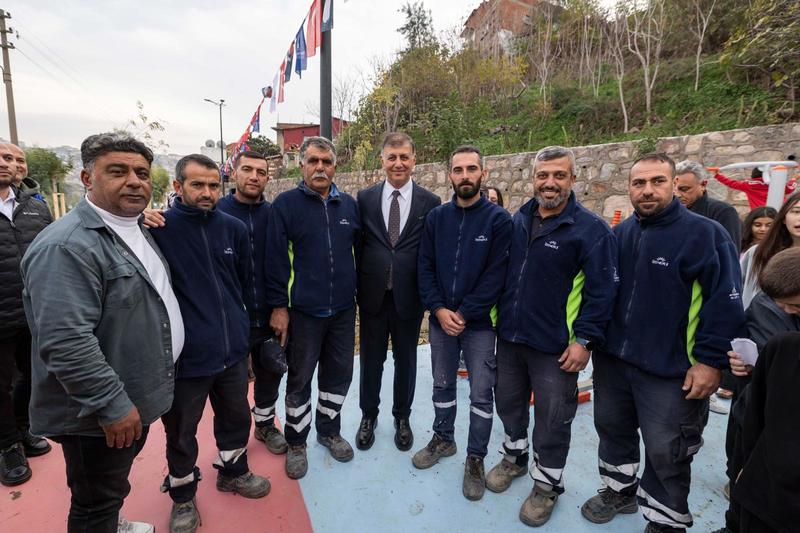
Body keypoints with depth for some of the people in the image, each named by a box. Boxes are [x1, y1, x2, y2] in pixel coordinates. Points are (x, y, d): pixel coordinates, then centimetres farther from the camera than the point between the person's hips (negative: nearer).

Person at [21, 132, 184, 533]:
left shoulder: (136, 230, 7)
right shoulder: (66, 246, -24)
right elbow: (66, 341, -30)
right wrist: (112, 404, -25)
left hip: (136, 398, 9)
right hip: (99, 414, -8)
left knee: (112, 490, 29)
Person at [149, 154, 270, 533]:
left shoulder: (234, 228, 3)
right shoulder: (158, 230, -13)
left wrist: (254, 328, 16)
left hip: (233, 349, 5)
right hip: (184, 355, -4)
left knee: (236, 417, 22)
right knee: (181, 432, 16)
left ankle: (233, 472, 48)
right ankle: (182, 497, 41)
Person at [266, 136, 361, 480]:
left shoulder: (349, 205, 6)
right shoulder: (286, 204, -5)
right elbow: (275, 259, -8)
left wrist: (360, 294, 12)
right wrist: (278, 306, -10)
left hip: (343, 310, 4)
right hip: (303, 312, -4)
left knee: (339, 375, 15)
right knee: (300, 379, 10)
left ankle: (329, 430, 37)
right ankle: (296, 442, 30)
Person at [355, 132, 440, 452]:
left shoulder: (430, 203, -3)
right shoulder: (365, 198, 1)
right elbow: (358, 246, 3)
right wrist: (358, 286, 0)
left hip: (409, 295, -1)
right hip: (372, 294, 1)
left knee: (406, 359, 15)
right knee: (371, 358, 15)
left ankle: (402, 417, 37)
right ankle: (369, 416, 37)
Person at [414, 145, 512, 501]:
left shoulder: (498, 219, -7)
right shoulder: (436, 217, 3)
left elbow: (496, 274, -12)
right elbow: (425, 267, 2)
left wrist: (464, 314, -15)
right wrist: (439, 309, -10)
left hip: (479, 323, -3)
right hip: (440, 319, 3)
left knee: (481, 393, 7)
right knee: (442, 384, 18)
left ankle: (476, 458, 26)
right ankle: (443, 439, 39)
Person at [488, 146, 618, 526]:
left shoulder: (591, 229, -12)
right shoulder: (518, 220, 6)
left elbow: (601, 291, -13)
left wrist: (585, 340, -16)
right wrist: (497, 317, 15)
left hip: (554, 346, -5)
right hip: (509, 337, 6)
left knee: (552, 419, 9)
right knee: (508, 402, 20)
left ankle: (547, 484, 32)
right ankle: (514, 457, 44)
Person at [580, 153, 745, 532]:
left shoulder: (705, 233, -12)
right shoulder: (618, 234, 4)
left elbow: (725, 302, -14)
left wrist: (710, 359, -15)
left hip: (670, 370, -5)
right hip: (611, 358, 6)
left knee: (665, 452, 9)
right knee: (612, 429, 21)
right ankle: (619, 490, 45)